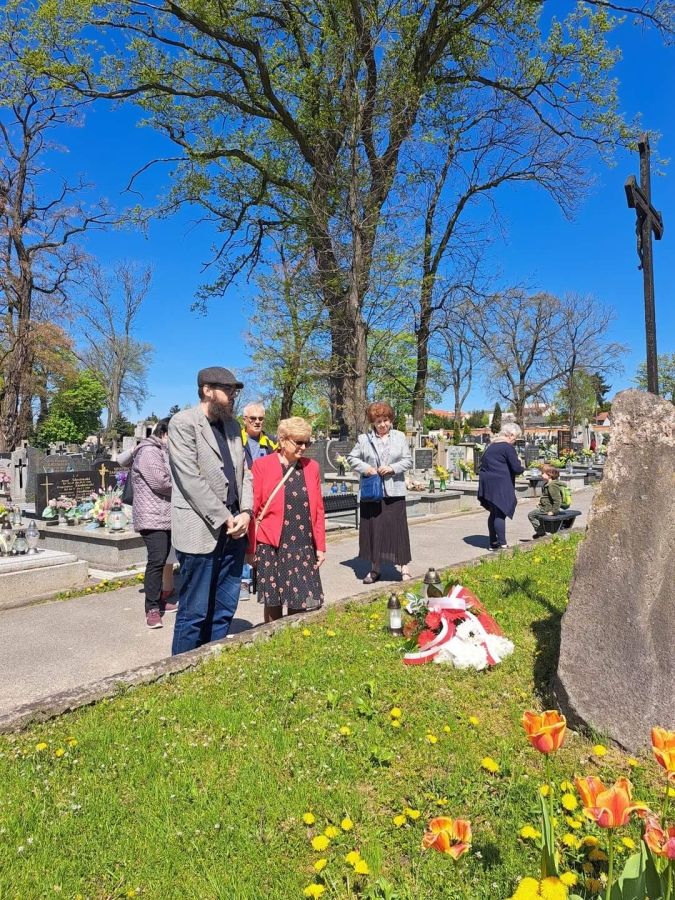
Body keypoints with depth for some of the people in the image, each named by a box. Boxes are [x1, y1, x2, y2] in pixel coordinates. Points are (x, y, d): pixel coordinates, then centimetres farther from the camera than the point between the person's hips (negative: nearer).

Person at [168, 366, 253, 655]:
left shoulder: (232, 425, 15)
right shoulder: (183, 423, -7)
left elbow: (244, 472, 13)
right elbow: (191, 480, -14)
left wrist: (246, 512, -3)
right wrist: (225, 519, -14)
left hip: (233, 531, 7)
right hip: (200, 531, -7)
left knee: (224, 610, 14)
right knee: (194, 613, 3)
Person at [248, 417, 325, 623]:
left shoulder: (312, 467, 7)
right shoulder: (262, 465, -3)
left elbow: (318, 509, 9)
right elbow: (253, 508, -3)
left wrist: (320, 546, 6)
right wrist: (250, 547, -3)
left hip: (303, 546, 3)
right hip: (271, 546, -3)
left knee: (300, 602, 5)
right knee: (273, 602, 7)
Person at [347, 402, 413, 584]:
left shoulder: (400, 437, 6)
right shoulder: (364, 438, 3)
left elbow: (408, 460, 5)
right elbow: (352, 458, 7)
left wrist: (393, 468, -12)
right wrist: (365, 468, -9)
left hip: (394, 491, 0)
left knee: (397, 528, 1)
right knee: (373, 528, 5)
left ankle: (404, 567, 11)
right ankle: (374, 568, 17)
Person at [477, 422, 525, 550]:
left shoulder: (492, 446, 16)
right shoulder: (508, 447, -10)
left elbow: (484, 463, 22)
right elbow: (516, 468, -15)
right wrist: (522, 469, 7)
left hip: (487, 483, 9)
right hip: (499, 485, -9)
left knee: (494, 513, 15)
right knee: (500, 514, -6)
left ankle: (493, 542, 21)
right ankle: (502, 544, -4)